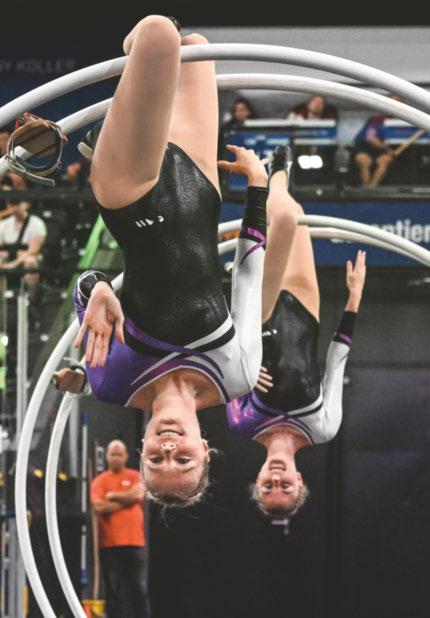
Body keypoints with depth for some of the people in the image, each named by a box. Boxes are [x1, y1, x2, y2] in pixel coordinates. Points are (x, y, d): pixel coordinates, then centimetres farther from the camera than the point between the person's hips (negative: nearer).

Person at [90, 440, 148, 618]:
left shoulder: (135, 476, 11)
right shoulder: (100, 481, 7)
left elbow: (138, 495, -8)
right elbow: (98, 507, -7)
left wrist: (113, 496, 0)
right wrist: (126, 500, -3)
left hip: (135, 541, 0)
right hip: (109, 542, 0)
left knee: (139, 587, 1)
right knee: (114, 589, 3)